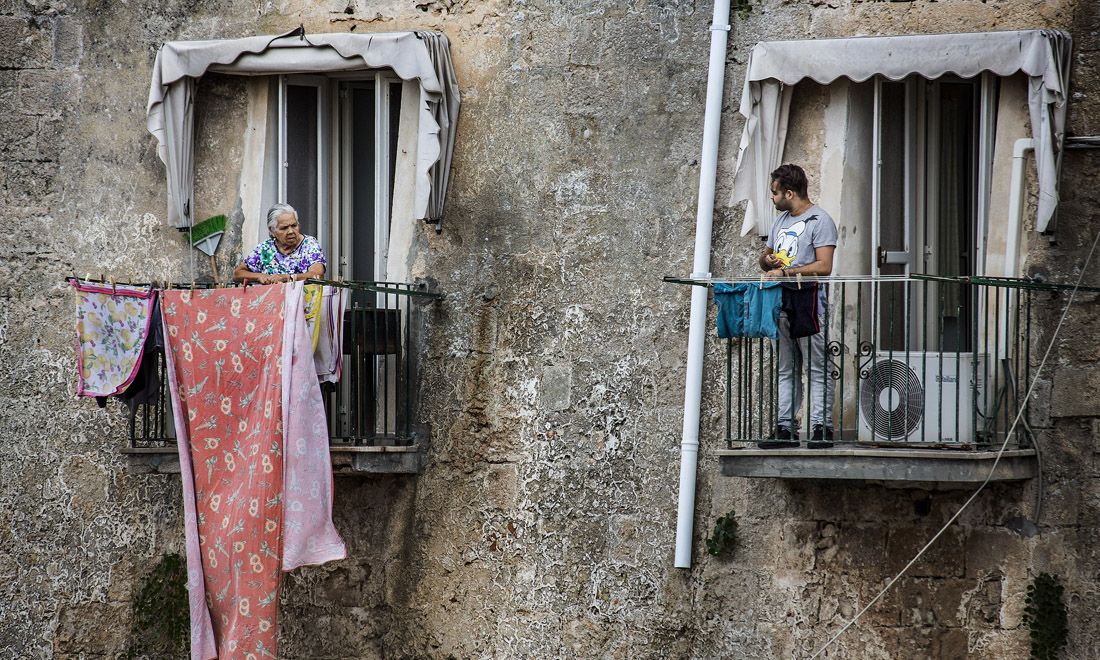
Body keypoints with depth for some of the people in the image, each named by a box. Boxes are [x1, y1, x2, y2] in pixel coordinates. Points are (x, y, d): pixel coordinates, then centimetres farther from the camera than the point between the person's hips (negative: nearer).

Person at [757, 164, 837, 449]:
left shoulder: (820, 220, -5)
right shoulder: (781, 221, 21)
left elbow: (823, 266, -14)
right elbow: (765, 257, 29)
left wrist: (785, 271, -18)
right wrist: (768, 260, 5)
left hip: (809, 300, -8)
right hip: (782, 302, 8)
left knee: (817, 368, -7)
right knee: (785, 369, 8)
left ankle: (822, 426, -7)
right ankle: (786, 427, 9)